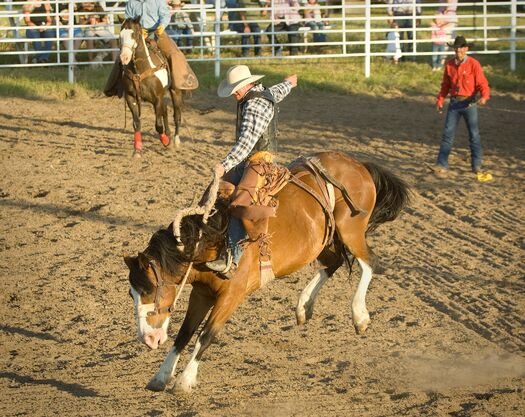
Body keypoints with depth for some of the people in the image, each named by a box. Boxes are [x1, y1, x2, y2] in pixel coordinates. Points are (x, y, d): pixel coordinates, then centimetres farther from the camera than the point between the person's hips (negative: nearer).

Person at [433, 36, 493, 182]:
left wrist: (484, 97, -30)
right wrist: (440, 101, 7)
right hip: (454, 103, 3)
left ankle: (477, 166, 12)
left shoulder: (473, 64, -9)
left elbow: (482, 84, -12)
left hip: (469, 103, -3)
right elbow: (445, 85, 13)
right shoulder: (450, 65, 3)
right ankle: (442, 165, 2)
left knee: (474, 135, 3)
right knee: (447, 133, -1)